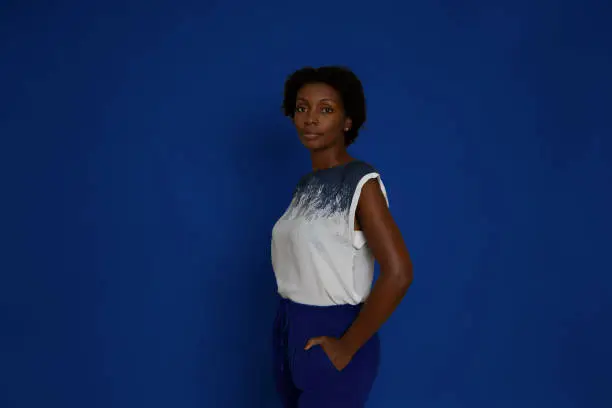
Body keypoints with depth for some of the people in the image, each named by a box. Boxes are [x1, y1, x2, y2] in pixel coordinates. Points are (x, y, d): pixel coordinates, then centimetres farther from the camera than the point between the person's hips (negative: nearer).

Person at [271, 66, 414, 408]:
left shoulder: (361, 181, -15)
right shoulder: (307, 184, 7)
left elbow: (399, 274, -22)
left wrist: (347, 347, -17)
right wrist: (289, 329, 5)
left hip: (329, 338, -7)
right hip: (290, 332, 7)